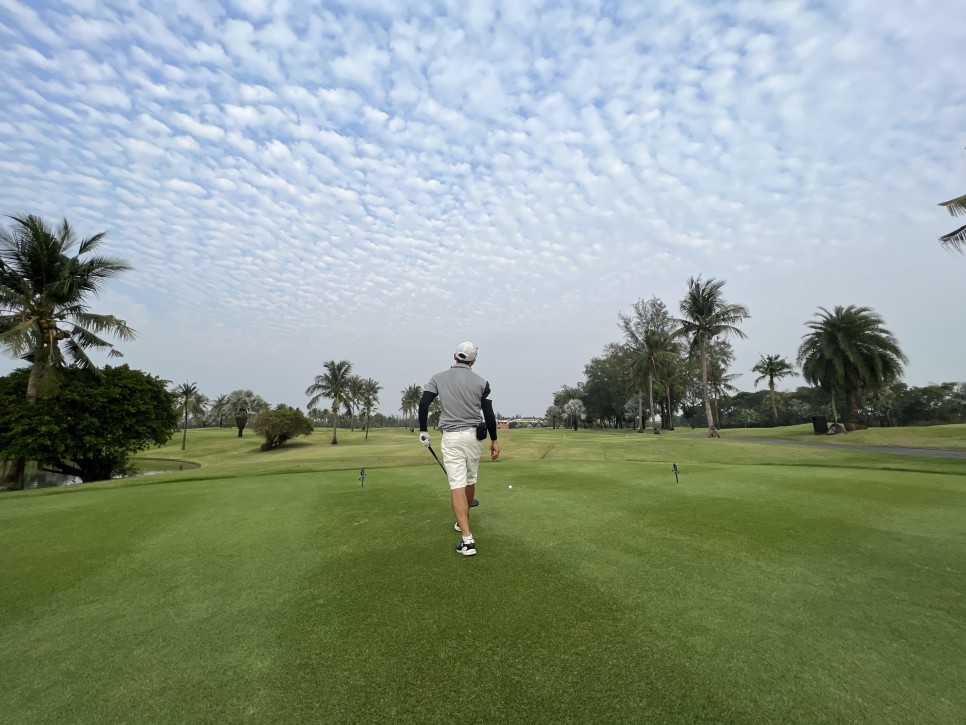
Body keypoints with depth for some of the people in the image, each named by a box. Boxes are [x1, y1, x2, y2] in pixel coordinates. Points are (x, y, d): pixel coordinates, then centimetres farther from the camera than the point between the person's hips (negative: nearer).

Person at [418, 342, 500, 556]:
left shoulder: (438, 377, 3)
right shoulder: (481, 382, 3)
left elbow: (423, 404, -4)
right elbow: (489, 413, 1)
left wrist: (423, 431, 7)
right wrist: (494, 440, 9)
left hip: (451, 437, -2)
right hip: (474, 435, 2)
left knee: (457, 485, -5)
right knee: (470, 480, 20)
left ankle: (467, 539, -13)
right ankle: (464, 520, 40)